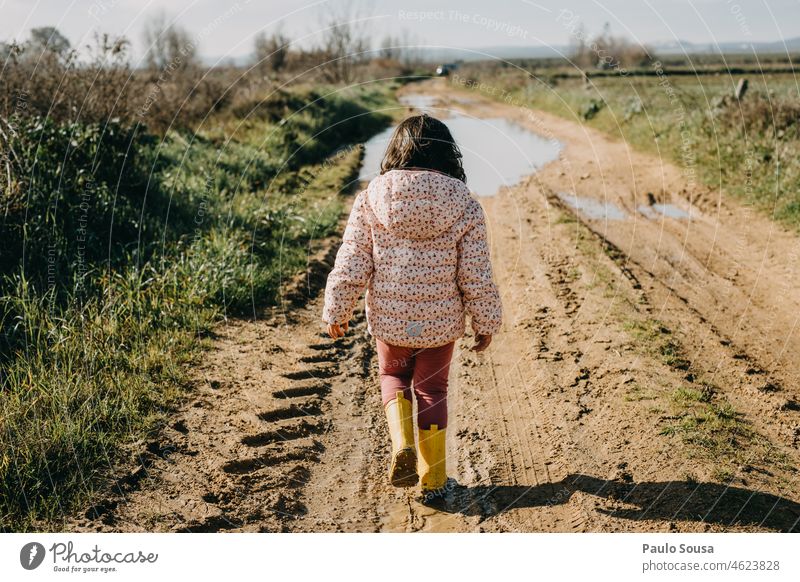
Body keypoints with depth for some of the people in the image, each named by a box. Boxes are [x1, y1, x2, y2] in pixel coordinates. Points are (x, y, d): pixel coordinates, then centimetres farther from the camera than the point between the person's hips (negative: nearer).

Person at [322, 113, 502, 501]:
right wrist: (486, 324, 5)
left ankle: (401, 444, 4)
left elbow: (351, 266, -6)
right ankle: (432, 478, 25)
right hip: (441, 321, 0)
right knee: (432, 389, 18)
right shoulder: (463, 205, -10)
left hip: (389, 320, 0)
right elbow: (476, 277, -8)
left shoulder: (370, 200, -10)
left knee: (393, 375, 27)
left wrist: (336, 311, 7)